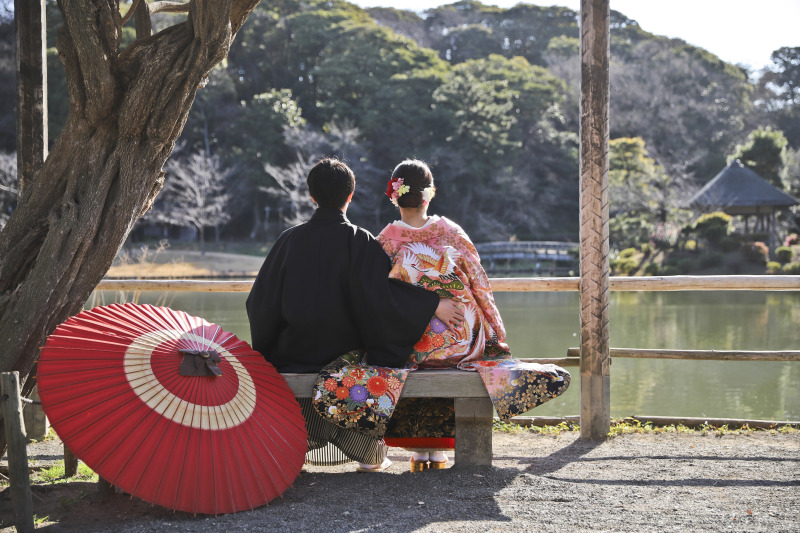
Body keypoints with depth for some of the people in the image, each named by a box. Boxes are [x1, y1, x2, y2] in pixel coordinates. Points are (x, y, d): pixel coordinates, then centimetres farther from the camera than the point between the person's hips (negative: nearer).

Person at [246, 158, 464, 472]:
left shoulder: (290, 239, -6)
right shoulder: (361, 241, -14)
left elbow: (262, 299, -2)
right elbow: (380, 293, -25)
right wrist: (433, 305, -18)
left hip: (295, 353, 2)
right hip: (347, 352, -2)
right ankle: (371, 455, 33)